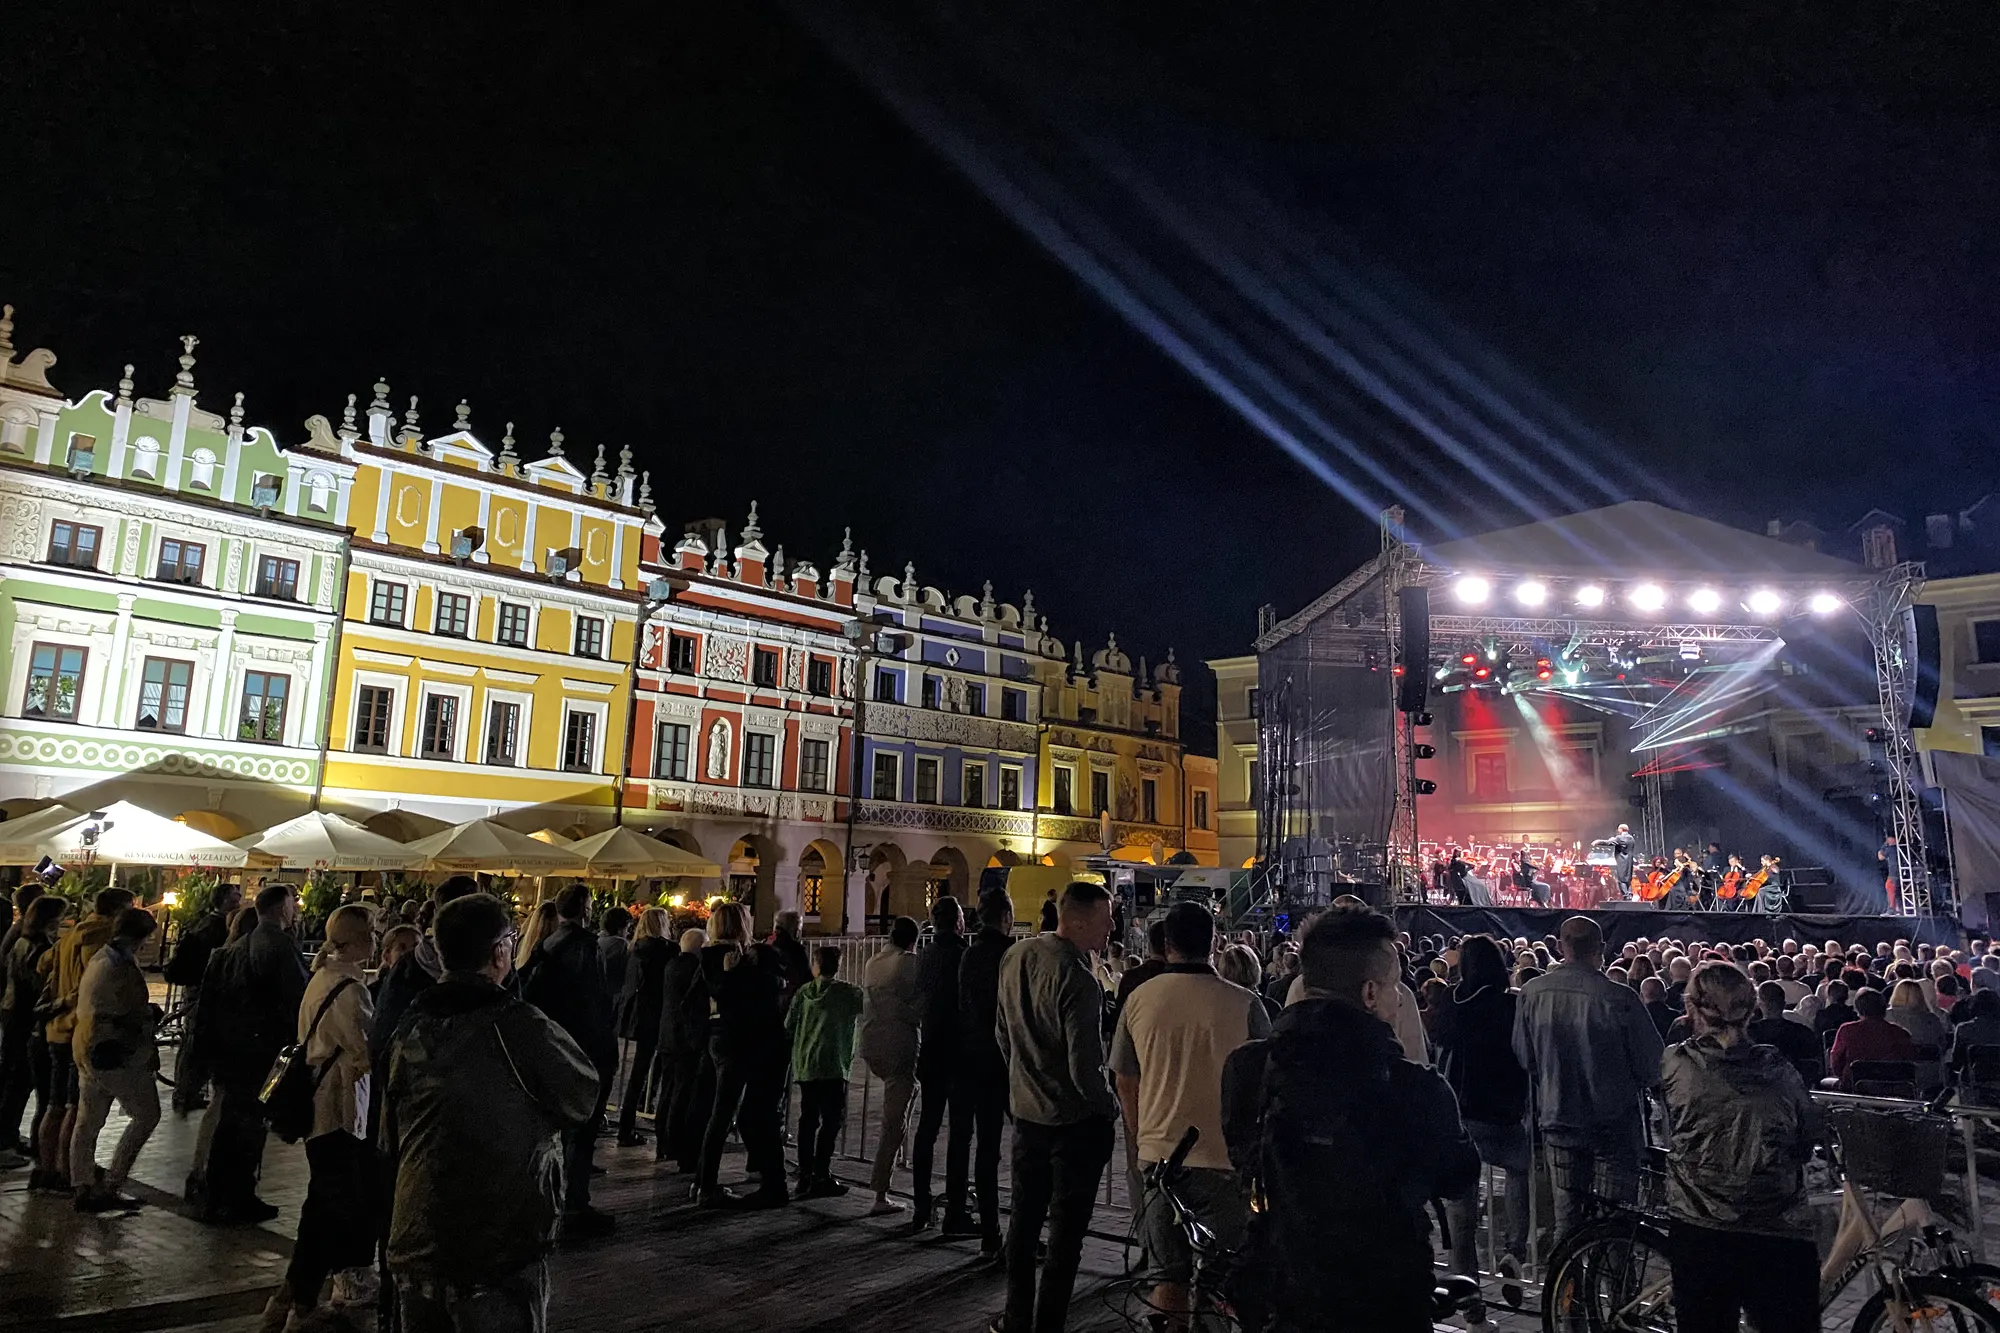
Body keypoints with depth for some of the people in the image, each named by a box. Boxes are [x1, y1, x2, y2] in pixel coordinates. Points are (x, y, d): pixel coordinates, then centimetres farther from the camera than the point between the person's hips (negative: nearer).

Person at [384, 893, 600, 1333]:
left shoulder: (411, 1026, 3)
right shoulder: (520, 1025, -17)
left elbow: (390, 1138, 13)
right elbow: (582, 1101, -4)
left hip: (415, 1246, 6)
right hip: (502, 1248, -6)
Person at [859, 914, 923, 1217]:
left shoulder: (871, 963, 11)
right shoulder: (911, 963, -8)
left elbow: (867, 1003, 12)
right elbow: (918, 1007, -11)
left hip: (871, 1045, 7)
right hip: (900, 1046, -6)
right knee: (893, 1121, 0)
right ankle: (880, 1196, 2)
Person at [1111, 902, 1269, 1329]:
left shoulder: (1139, 999, -2)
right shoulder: (1243, 1003, -12)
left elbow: (1124, 1081, 7)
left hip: (1157, 1153, 3)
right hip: (1223, 1155, -3)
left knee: (1168, 1272, 14)